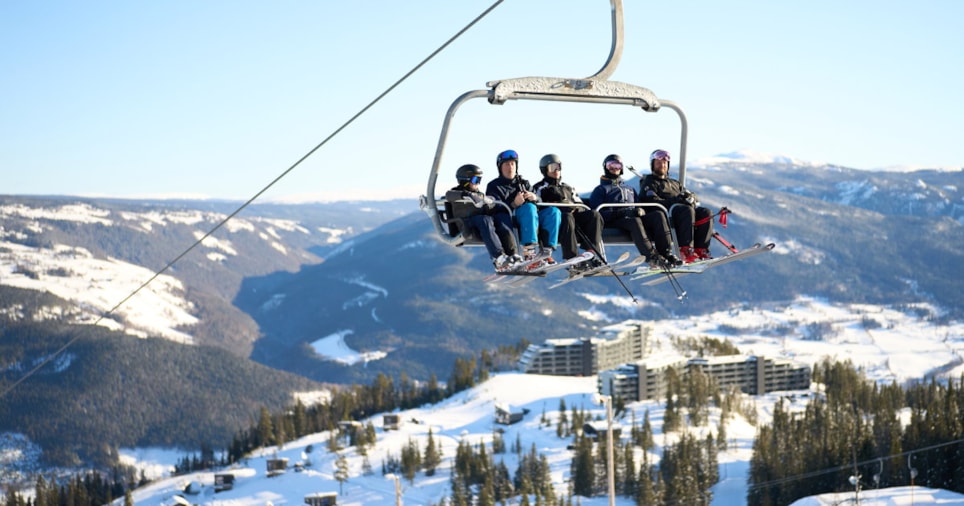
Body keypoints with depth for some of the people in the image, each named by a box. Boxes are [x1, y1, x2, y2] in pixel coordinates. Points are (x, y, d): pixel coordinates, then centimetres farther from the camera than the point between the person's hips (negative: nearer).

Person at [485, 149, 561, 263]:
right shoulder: (494, 186, 15)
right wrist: (514, 204, -21)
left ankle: (547, 250, -33)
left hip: (533, 218, 5)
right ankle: (529, 250, -49)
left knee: (553, 211, -22)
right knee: (529, 207, -36)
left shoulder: (524, 183, 30)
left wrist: (534, 198, -6)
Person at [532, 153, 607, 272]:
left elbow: (580, 203, 26)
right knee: (567, 218, -41)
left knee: (594, 215, -25)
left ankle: (591, 253, -39)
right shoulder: (540, 188, 22)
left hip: (575, 213, 5)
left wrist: (575, 207, 0)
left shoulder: (568, 188, 37)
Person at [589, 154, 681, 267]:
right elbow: (598, 213, 0)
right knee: (634, 221, -39)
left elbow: (640, 206, 24)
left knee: (658, 215, -24)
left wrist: (640, 211, -4)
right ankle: (652, 257, -50)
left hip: (634, 217, 5)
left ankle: (667, 253, -37)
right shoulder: (601, 190, 18)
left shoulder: (630, 189, 36)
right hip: (614, 222, -5)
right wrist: (621, 212, -15)